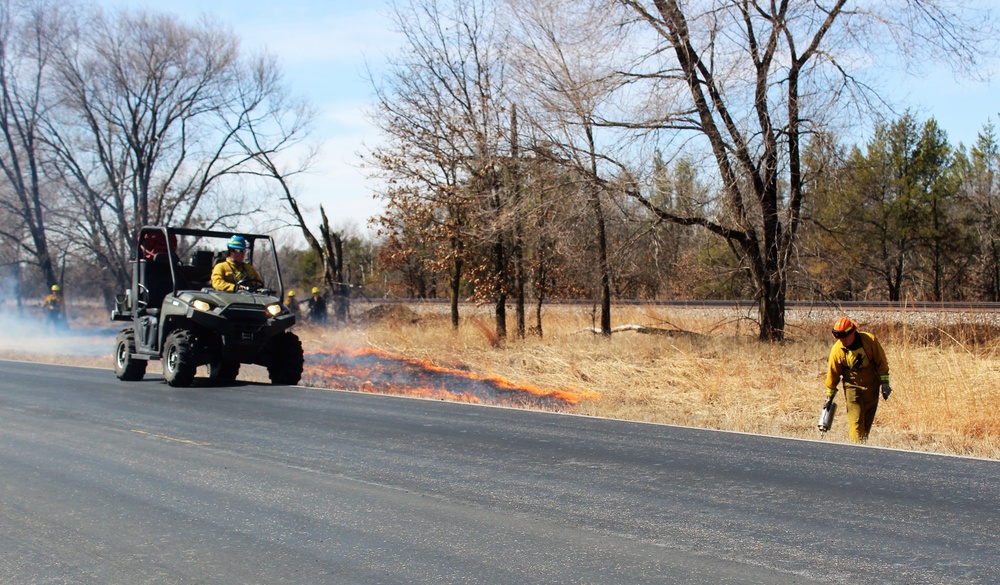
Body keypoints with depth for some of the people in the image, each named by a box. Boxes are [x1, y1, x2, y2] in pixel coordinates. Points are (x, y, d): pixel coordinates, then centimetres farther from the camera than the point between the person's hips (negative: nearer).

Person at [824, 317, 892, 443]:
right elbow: (833, 373, -2)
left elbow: (881, 361, -2)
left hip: (871, 386, 1)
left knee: (868, 419, 9)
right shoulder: (836, 350, -14)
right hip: (852, 387, -1)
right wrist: (830, 394, 4)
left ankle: (863, 441, 23)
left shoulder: (870, 340, -14)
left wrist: (884, 382, -3)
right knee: (855, 419, -12)